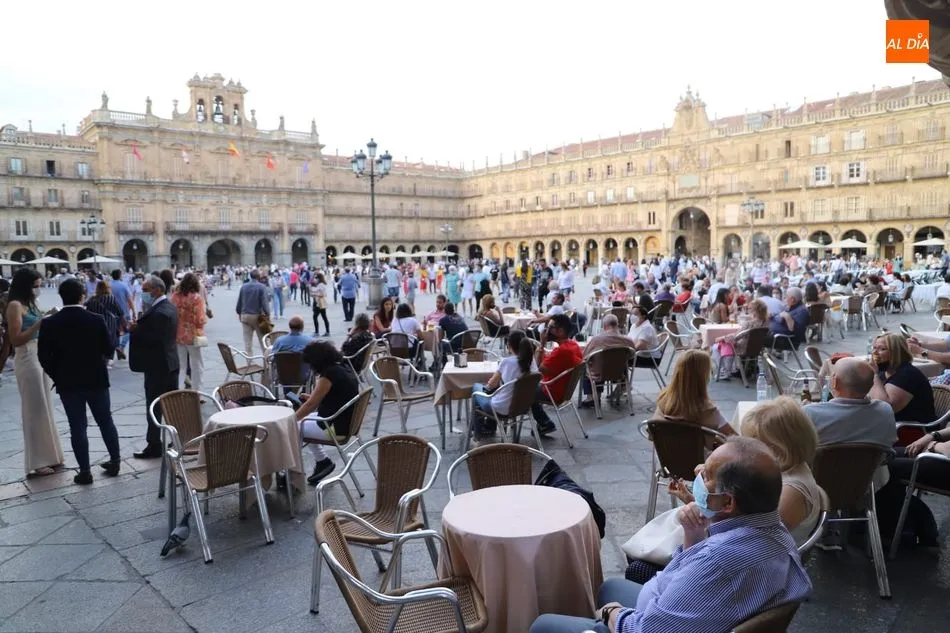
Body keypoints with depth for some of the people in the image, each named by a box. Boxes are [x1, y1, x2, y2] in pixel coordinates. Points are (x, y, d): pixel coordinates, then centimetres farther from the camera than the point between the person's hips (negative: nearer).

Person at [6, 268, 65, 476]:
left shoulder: (30, 304, 14)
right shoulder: (15, 306, -11)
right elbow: (15, 340, -17)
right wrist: (39, 324, -23)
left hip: (40, 357, 8)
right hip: (27, 360, -8)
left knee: (44, 408, 12)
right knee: (34, 410, -3)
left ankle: (48, 456, 21)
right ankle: (36, 462, 5)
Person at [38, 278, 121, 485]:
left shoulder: (49, 323, -9)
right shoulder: (96, 320, -11)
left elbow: (44, 356, -6)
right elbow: (109, 349, -6)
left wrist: (57, 376, 8)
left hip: (67, 382, 0)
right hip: (96, 379, 0)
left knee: (77, 426, 6)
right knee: (106, 421, 14)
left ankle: (85, 471, 11)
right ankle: (115, 461, 23)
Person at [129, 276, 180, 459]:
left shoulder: (158, 312, -21)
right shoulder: (168, 307, 11)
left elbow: (155, 339, -26)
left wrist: (136, 330, -18)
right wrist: (139, 325, 6)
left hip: (157, 366, -10)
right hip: (170, 363, 10)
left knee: (154, 408, -1)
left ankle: (154, 446, 7)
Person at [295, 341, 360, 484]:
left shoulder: (329, 374, -20)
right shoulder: (344, 368, 6)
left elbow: (311, 405, -15)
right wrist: (312, 396, 17)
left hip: (336, 427, -9)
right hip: (347, 422, 9)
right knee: (304, 421, 23)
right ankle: (323, 462, 22)